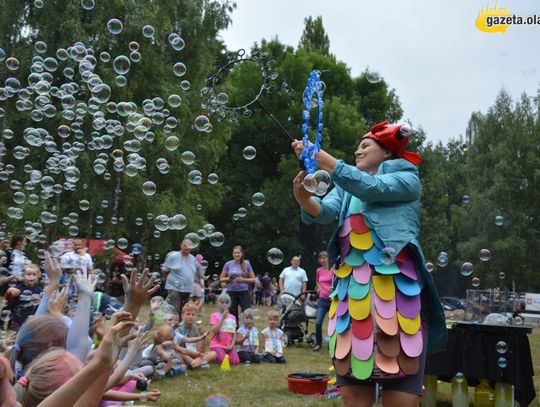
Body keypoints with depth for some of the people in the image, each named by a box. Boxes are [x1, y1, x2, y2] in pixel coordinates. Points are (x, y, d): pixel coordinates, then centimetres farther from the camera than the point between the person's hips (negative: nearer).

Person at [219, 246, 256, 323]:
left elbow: (253, 279, 6)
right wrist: (228, 279, -11)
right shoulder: (228, 264, 4)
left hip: (244, 292, -1)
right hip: (231, 292, 1)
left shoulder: (246, 264, 4)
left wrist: (243, 280, -10)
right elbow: (221, 278, 10)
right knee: (233, 315, 6)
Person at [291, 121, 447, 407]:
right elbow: (326, 211, 3)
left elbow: (371, 189, -11)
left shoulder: (407, 179, 9)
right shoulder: (347, 186, 23)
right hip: (352, 288, 5)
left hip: (396, 286, -4)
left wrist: (320, 157, -11)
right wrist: (305, 199, -19)